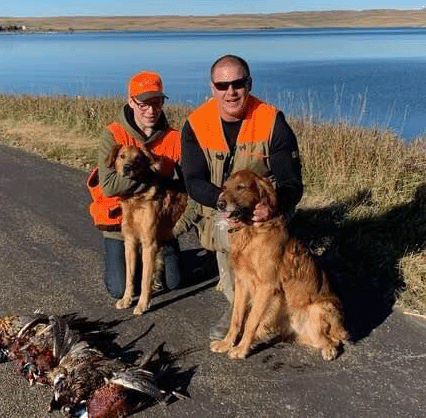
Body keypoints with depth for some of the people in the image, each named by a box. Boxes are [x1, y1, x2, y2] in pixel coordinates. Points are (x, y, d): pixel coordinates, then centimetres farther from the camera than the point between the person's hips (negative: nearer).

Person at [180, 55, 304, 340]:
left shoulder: (273, 122, -16)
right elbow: (194, 183, -15)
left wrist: (273, 207, -40)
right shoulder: (196, 125, -10)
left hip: (265, 209, -3)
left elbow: (292, 183, -16)